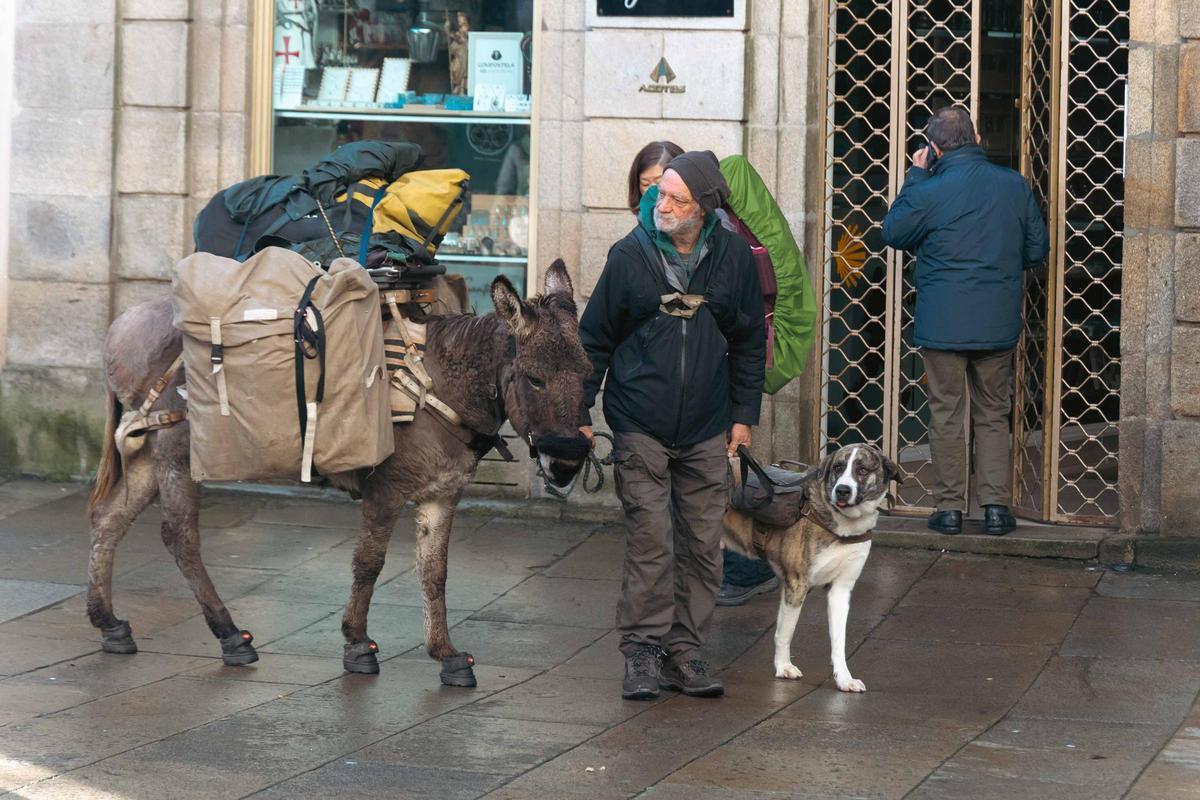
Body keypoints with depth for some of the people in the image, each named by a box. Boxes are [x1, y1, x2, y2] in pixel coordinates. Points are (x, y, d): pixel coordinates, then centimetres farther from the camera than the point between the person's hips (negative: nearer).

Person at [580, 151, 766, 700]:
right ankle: (644, 650, 1)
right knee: (650, 540, -7)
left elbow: (749, 341, 11)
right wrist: (579, 412, 3)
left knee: (703, 542, 4)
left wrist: (744, 413, 8)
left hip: (706, 429, 2)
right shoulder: (630, 256, -4)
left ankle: (684, 650, 13)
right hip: (640, 426, -2)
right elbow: (594, 339, 4)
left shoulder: (732, 257, 1)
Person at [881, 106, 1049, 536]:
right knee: (993, 416, 13)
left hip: (943, 326, -3)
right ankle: (996, 505, 8)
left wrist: (916, 175, 7)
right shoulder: (1014, 185, -1)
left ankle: (949, 507, 9)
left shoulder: (930, 192, -13)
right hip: (999, 324, 3)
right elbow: (1037, 249, 7)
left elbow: (893, 233, 5)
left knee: (946, 415, 6)